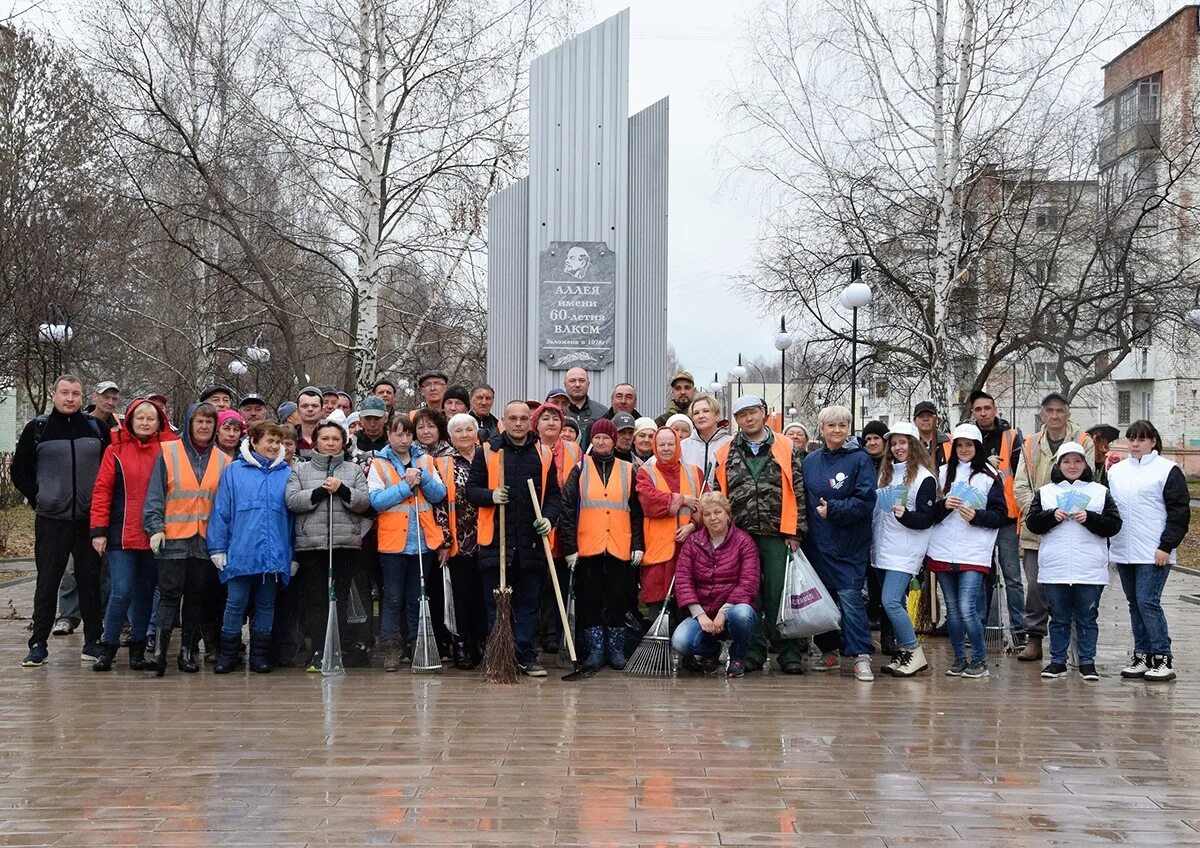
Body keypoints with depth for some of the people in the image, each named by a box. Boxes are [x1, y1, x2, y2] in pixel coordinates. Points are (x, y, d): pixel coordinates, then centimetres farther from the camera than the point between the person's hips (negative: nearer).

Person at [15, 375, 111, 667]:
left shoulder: (97, 428, 6)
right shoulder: (37, 429, 4)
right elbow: (19, 470, 9)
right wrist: (37, 498, 0)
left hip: (90, 519, 1)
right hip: (51, 520, -1)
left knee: (91, 581, 5)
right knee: (47, 581, 2)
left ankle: (93, 641, 13)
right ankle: (38, 644, 9)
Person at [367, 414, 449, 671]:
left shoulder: (425, 461, 11)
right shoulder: (379, 464, 2)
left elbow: (439, 495, 3)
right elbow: (376, 500, -10)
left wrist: (422, 478, -12)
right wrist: (406, 485, -13)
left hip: (423, 542, 3)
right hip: (392, 541, -3)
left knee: (417, 599, 10)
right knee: (393, 599, -1)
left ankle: (416, 649, 17)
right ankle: (391, 650, 3)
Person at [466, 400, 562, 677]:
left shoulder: (544, 455, 10)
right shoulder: (487, 451, 4)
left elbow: (554, 494, 13)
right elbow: (471, 488, 3)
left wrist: (549, 517, -4)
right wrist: (490, 496, -16)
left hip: (532, 542, 2)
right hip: (495, 540, -2)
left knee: (528, 604, 7)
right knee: (496, 605, 3)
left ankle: (526, 658, 14)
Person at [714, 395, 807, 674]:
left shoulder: (786, 449, 5)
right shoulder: (725, 454, 9)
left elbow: (797, 493, 3)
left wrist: (795, 532, -2)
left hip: (777, 536, -2)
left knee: (779, 596, -2)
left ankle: (789, 652, 5)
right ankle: (752, 651, 13)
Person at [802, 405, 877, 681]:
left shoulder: (860, 460, -3)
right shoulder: (810, 461, 11)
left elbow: (865, 500, -10)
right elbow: (803, 499, 15)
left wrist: (832, 509, -17)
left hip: (849, 544, -5)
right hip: (817, 542, 5)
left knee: (849, 597, -11)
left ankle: (861, 657, -9)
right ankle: (828, 651, 21)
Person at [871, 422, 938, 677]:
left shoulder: (925, 477, -6)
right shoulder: (886, 472, 14)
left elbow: (927, 519, -10)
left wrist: (905, 514, -27)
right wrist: (872, 542, 13)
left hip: (906, 551, -7)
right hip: (882, 549, 7)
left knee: (890, 601, -14)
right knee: (895, 603, 9)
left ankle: (914, 652, -2)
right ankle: (902, 652, 17)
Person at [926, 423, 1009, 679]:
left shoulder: (989, 476, 2)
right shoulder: (943, 472, 12)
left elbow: (1001, 515, 1)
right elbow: (928, 512, 10)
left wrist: (976, 516, -14)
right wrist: (943, 505, -10)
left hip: (974, 552, -4)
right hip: (943, 550, 4)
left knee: (967, 608, -11)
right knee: (952, 609, 9)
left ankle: (979, 660, 4)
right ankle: (959, 659, 19)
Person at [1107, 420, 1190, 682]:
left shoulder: (1168, 470, -3)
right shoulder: (1116, 471, 14)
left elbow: (1179, 512, -6)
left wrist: (1166, 546, -12)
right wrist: (1105, 543, 12)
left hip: (1154, 553, -6)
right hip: (1123, 552, 6)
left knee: (1148, 602, -11)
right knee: (1135, 604, 9)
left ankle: (1163, 659, -2)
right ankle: (1142, 656, 16)